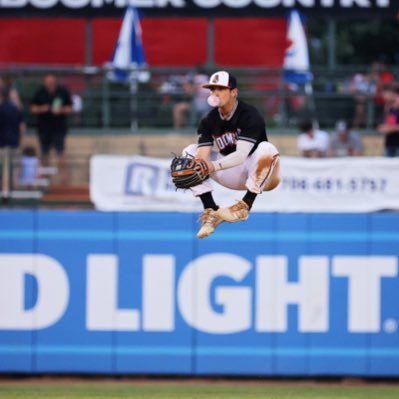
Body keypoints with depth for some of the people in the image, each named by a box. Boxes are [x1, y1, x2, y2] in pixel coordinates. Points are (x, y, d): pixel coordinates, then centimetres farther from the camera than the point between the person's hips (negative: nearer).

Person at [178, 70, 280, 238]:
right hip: (231, 173, 5)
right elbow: (202, 157, -16)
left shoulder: (249, 116, -22)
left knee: (266, 149, -36)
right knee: (189, 152, -8)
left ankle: (244, 207, -22)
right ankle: (211, 211, -17)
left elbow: (241, 155, -32)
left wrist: (214, 166, -47)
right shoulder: (208, 120, -6)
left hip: (258, 174, -5)